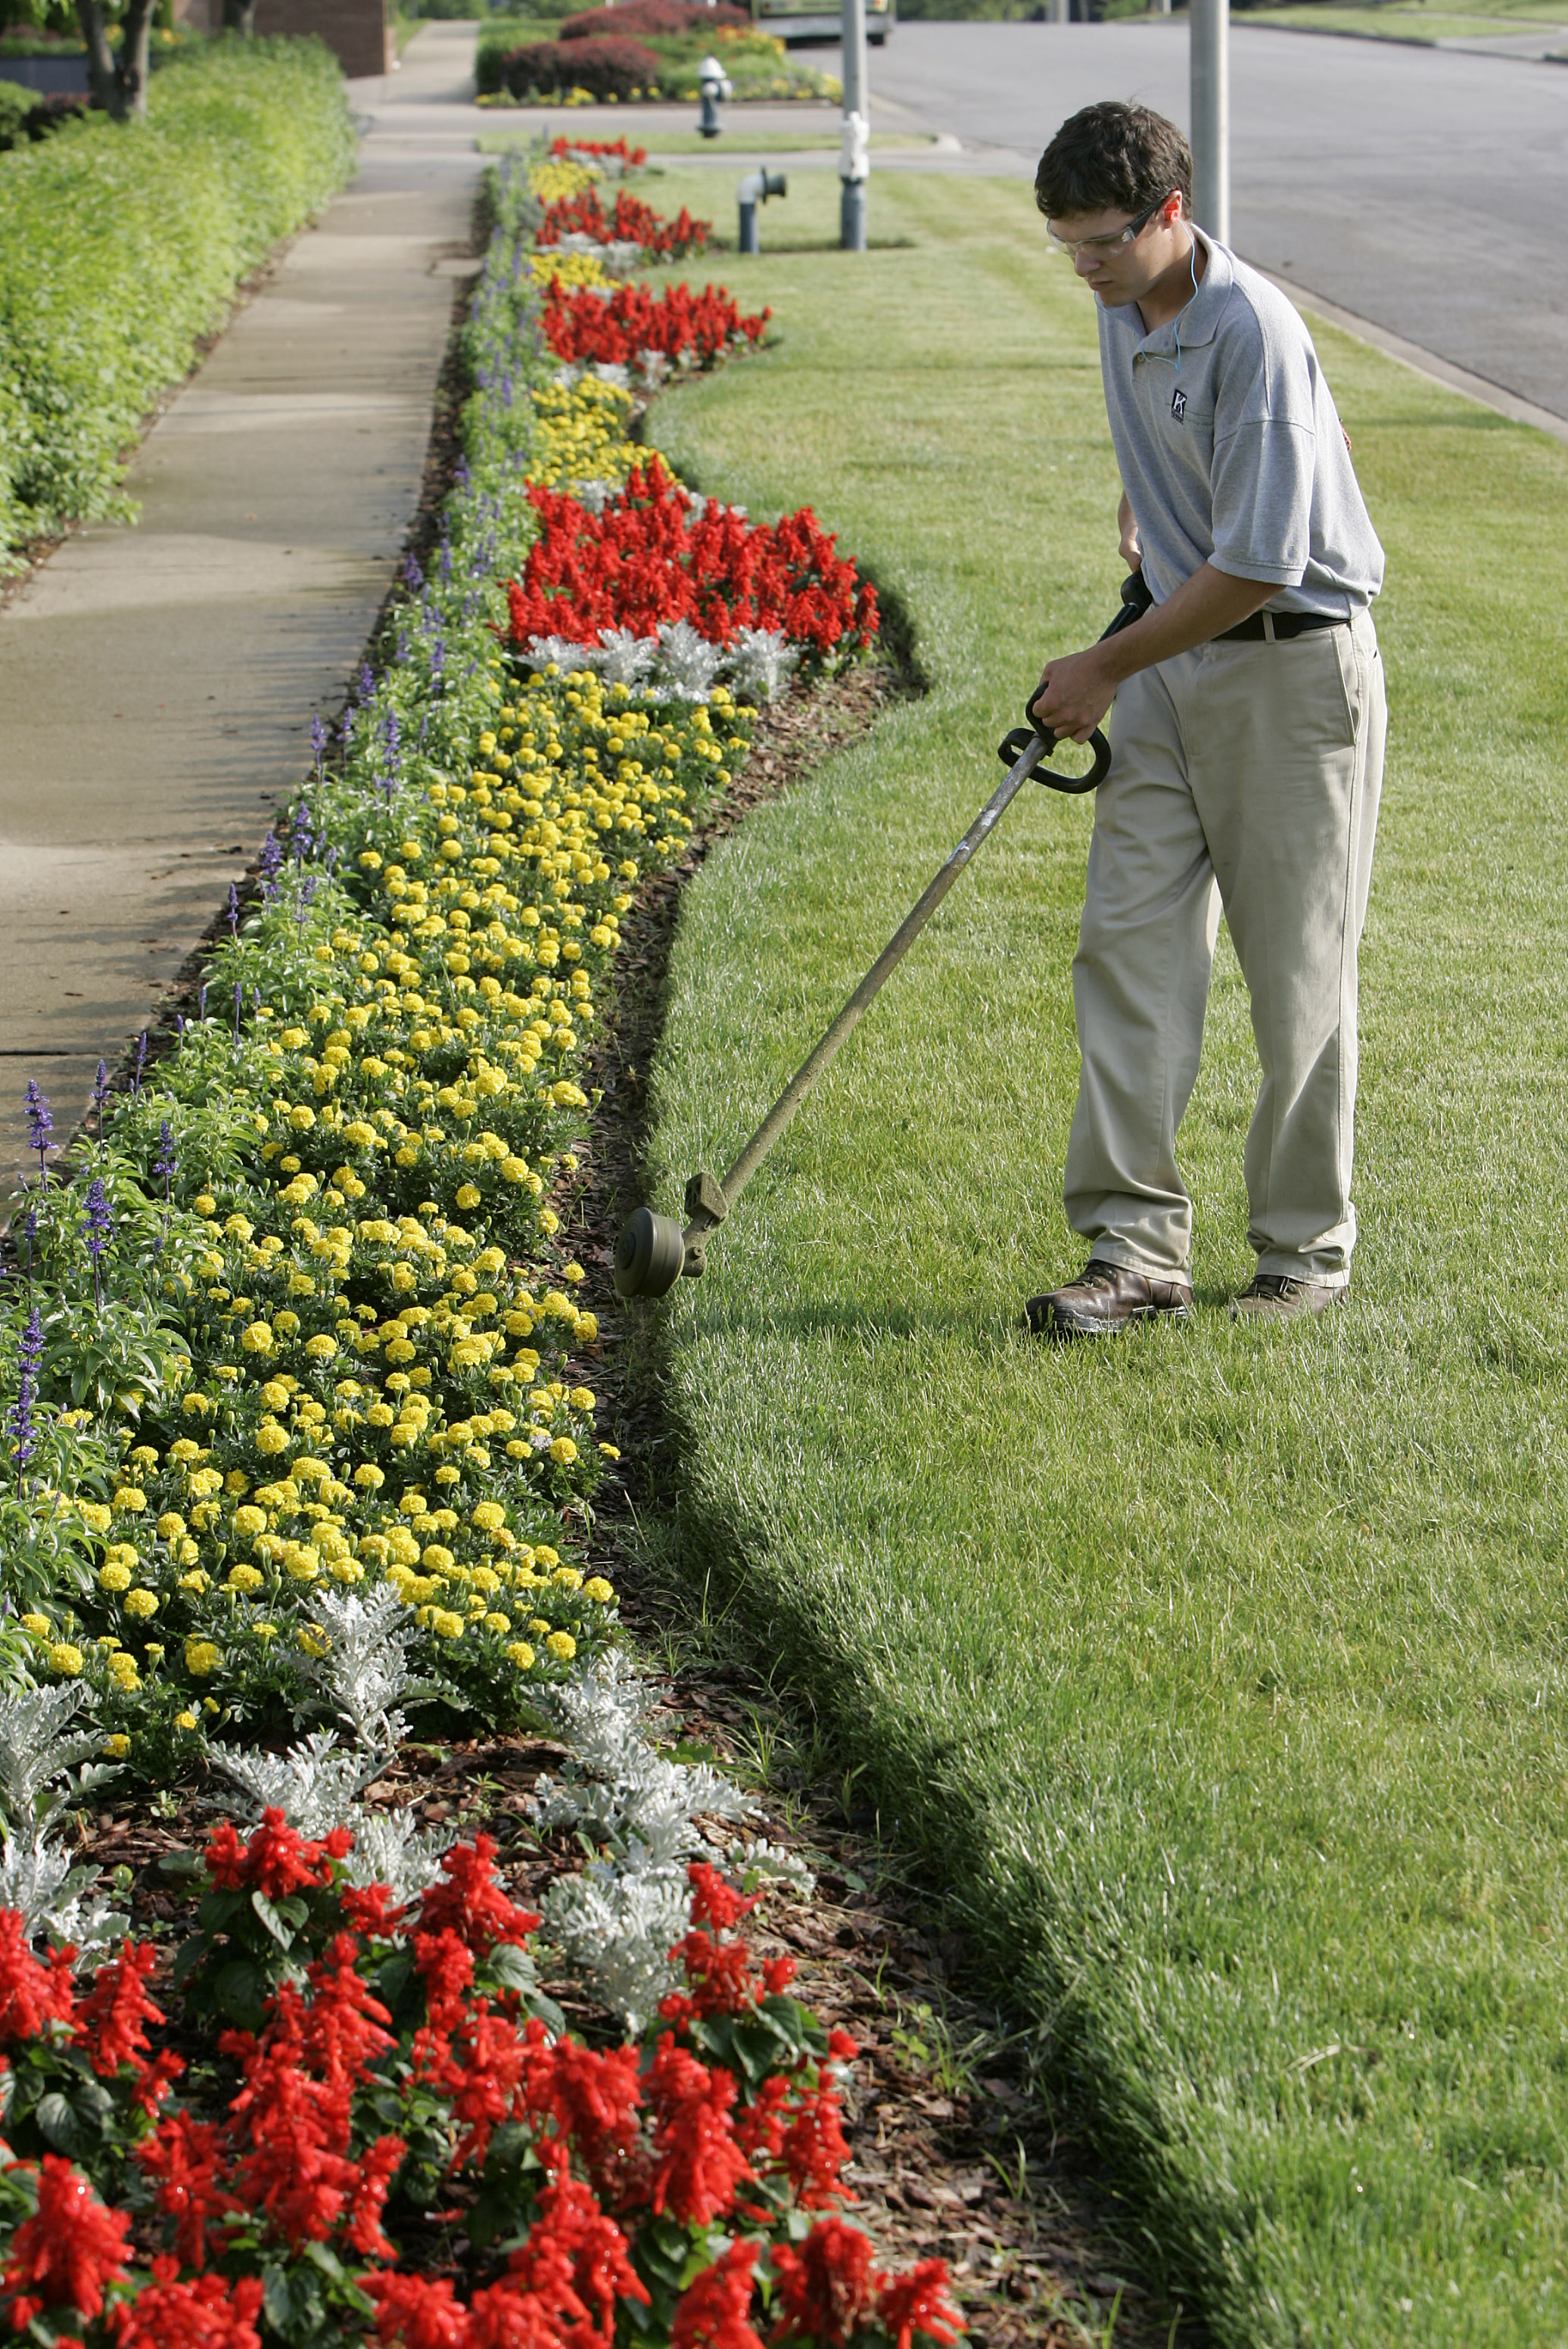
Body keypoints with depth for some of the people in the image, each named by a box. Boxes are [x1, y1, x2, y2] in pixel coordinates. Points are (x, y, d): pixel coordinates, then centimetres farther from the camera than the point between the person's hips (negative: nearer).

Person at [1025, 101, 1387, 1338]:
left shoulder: (1251, 331, -22)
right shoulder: (1123, 317, 5)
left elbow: (1259, 564, -23)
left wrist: (1107, 666, -15)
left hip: (1294, 672, -8)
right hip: (1173, 659, 8)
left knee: (1298, 976, 1)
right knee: (1129, 943, -1)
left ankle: (1307, 1247, 14)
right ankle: (1140, 1247, 0)